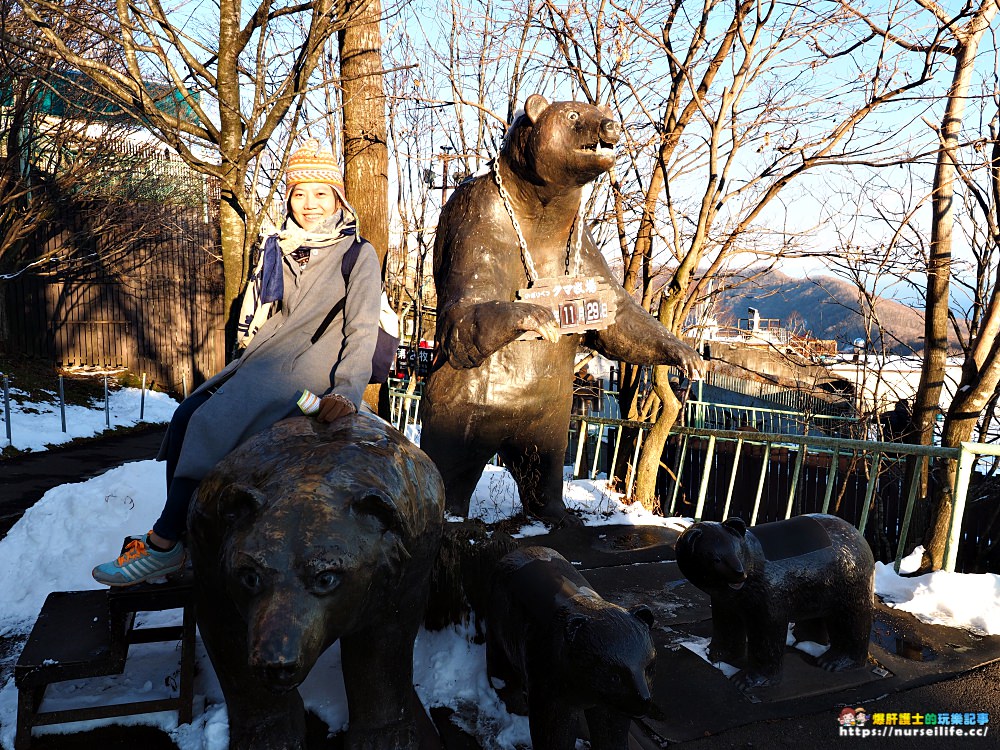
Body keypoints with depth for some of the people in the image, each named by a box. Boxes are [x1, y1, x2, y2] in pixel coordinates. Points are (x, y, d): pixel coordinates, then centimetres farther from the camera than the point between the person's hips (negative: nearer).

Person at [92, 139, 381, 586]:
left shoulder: (358, 254, -2)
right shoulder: (276, 248, 17)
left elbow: (363, 330, -11)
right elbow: (254, 316, 19)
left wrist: (346, 391, -25)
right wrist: (247, 362, 3)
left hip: (311, 367, -7)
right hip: (264, 362, 7)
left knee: (214, 422, -23)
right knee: (185, 417, -14)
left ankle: (164, 545, -13)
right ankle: (182, 536, -10)